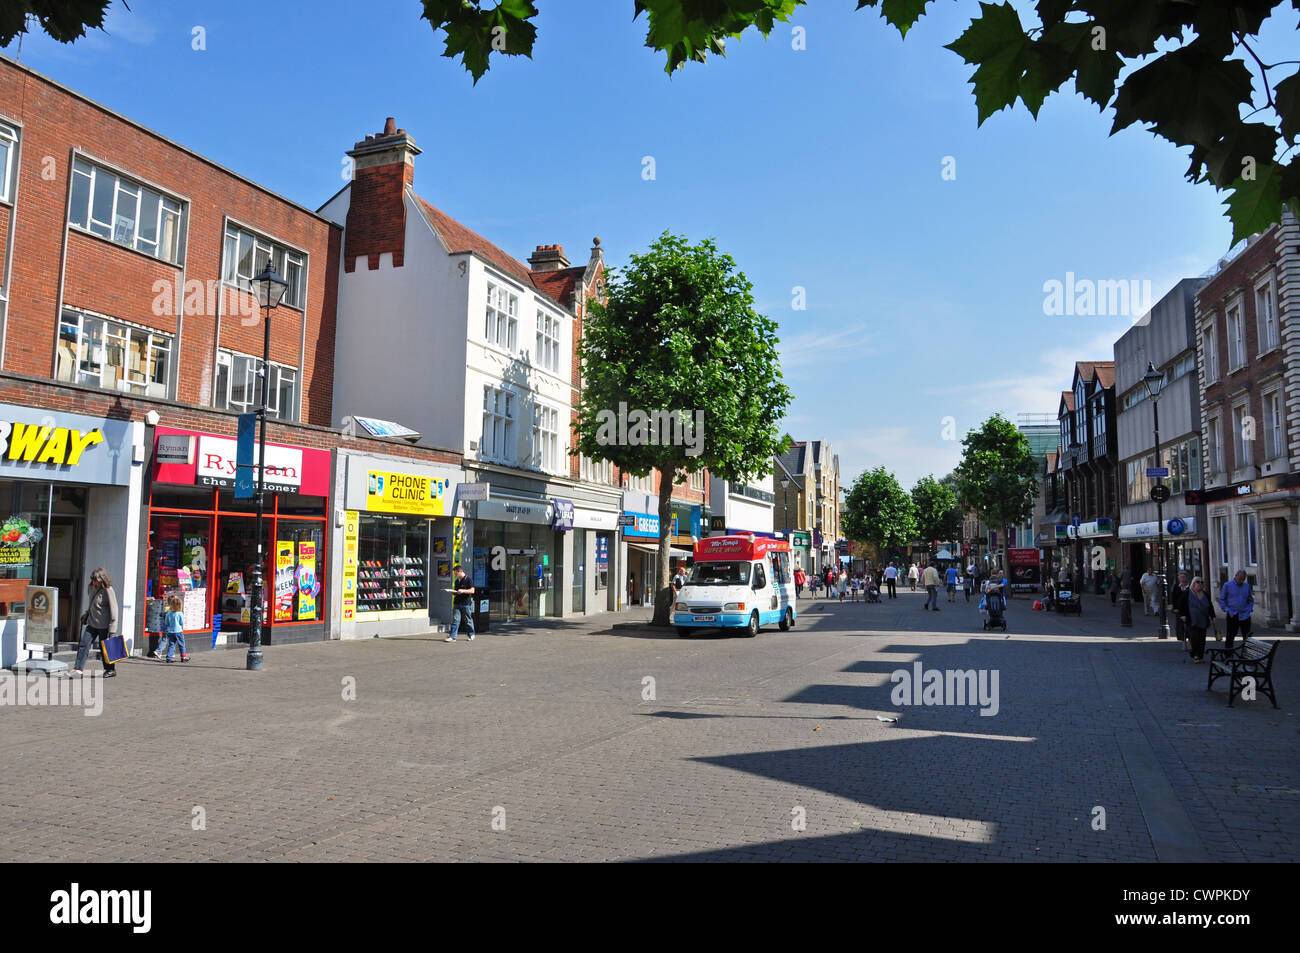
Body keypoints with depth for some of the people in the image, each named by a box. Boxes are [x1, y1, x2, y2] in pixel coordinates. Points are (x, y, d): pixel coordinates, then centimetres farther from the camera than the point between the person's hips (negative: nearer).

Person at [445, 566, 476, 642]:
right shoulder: (456, 581, 14)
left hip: (466, 604, -5)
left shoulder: (468, 580, -7)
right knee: (455, 619, -3)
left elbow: (472, 590, -12)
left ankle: (471, 635, 23)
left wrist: (463, 591, -23)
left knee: (468, 620, 6)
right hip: (457, 603, 6)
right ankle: (452, 636, -4)